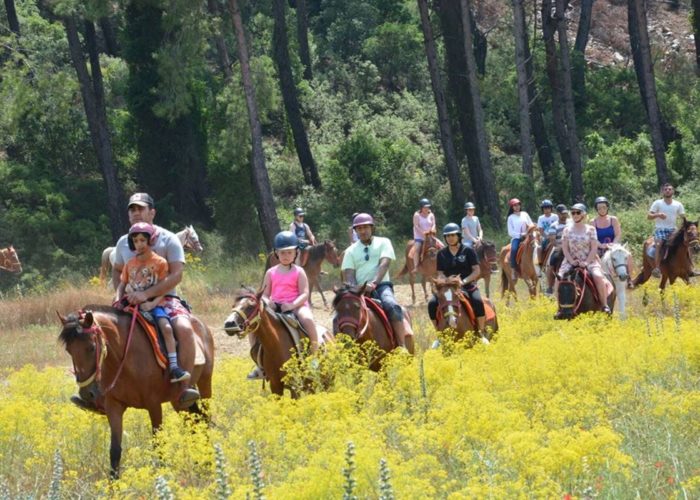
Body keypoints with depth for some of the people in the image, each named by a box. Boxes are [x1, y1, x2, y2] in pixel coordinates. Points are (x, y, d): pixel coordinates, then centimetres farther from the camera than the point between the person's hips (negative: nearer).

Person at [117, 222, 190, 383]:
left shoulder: (160, 262, -1)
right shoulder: (130, 264, 10)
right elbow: (122, 284, 16)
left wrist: (153, 303, -19)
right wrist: (118, 300, -3)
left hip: (152, 305, -4)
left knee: (166, 327, -26)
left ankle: (174, 367, -27)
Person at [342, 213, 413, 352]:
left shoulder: (383, 243, 8)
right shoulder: (351, 251, 13)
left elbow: (384, 264, -8)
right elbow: (348, 275, 2)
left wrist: (374, 283, -27)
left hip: (381, 286, -2)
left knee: (392, 306, -33)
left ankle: (402, 347, -34)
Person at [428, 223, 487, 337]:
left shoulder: (468, 251, 0)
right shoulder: (441, 254, 8)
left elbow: (476, 271, -3)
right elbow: (440, 273, 7)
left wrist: (464, 281, -19)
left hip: (468, 286, -3)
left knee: (478, 301, -33)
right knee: (432, 304, -21)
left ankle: (482, 333, -19)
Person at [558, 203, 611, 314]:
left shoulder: (590, 229, 3)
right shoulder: (567, 230, 8)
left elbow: (594, 248, -2)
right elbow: (565, 248, 4)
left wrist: (586, 262, -14)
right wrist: (571, 261, -11)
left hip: (589, 260, -2)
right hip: (571, 261, 2)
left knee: (598, 276, -28)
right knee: (560, 277, -23)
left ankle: (604, 305, -16)